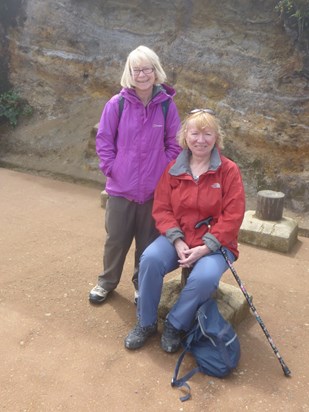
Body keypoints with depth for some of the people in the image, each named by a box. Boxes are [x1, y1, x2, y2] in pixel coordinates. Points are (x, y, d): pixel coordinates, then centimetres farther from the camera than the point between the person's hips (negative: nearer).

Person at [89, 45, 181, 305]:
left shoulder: (167, 105, -4)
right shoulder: (117, 104, -7)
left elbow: (174, 144, 2)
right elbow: (103, 141, -1)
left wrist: (163, 172, -3)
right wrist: (112, 169, -6)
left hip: (155, 189, 1)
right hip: (121, 187, 0)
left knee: (148, 242, 13)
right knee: (116, 239, 13)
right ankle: (107, 281, 36)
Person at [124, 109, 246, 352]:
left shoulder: (229, 170, -6)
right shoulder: (173, 169, 2)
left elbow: (232, 217, -10)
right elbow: (162, 209, 0)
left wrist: (205, 247, -18)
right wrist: (177, 241, -15)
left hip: (215, 243, -2)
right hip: (177, 238, 3)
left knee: (205, 277, -32)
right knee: (150, 259, -26)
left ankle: (175, 325, -3)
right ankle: (146, 323, -2)